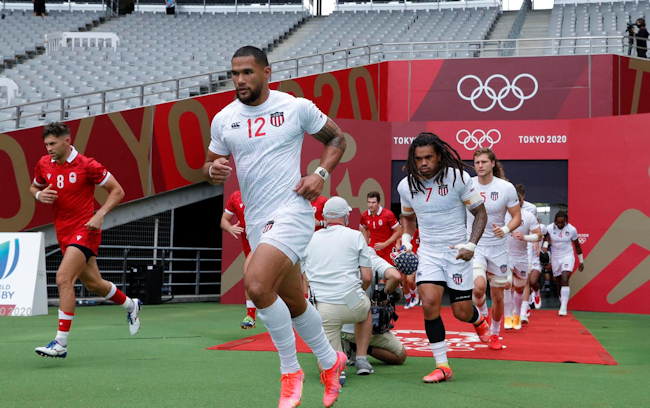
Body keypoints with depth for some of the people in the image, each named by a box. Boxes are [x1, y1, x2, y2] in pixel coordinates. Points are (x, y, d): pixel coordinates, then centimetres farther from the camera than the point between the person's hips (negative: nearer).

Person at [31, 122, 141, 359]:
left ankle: (60, 343, -21)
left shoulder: (87, 166, -12)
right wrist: (39, 195, -2)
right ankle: (130, 305, 46)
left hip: (85, 230, -7)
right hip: (63, 233, 7)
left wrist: (100, 215, -19)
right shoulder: (44, 165, 3)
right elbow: (34, 187, 23)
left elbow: (117, 191, -6)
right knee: (93, 284, 17)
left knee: (63, 278, -22)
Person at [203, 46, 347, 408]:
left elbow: (337, 138, 8)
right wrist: (213, 170, -8)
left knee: (257, 285, -25)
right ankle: (330, 361, 39)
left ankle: (290, 371, -7)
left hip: (292, 211, -6)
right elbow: (211, 165, 16)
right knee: (294, 303, 15)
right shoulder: (223, 120, 7)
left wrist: (321, 174, -8)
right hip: (257, 222, 6)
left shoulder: (297, 107, -4)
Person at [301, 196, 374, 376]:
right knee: (366, 309, 36)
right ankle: (361, 360, 25)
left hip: (321, 308, 1)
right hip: (352, 305, -1)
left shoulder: (310, 239, 14)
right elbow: (367, 277, 5)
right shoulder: (355, 236, 6)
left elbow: (303, 281, 14)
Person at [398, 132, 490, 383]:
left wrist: (471, 245, -15)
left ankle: (478, 319, 41)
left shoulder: (458, 178, -12)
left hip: (456, 252, -2)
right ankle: (442, 366, -6)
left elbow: (480, 213, -3)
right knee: (429, 304, -17)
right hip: (428, 252, 2)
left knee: (462, 313, 1)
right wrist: (406, 240, 1)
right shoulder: (406, 186, -2)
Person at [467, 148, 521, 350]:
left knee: (497, 296, 8)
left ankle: (495, 334, 32)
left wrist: (505, 229, -22)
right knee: (479, 286, -26)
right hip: (474, 245, 0)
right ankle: (482, 314, 6)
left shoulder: (506, 188, -8)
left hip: (498, 247, 1)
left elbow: (517, 217, -3)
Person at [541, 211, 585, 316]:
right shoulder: (550, 228, -5)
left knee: (565, 280, -19)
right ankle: (562, 302, 29)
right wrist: (545, 245, -40)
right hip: (555, 258, 3)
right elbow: (547, 238, -15)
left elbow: (577, 245, 4)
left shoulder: (572, 229, -6)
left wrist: (581, 261, 11)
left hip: (568, 257, -2)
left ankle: (563, 307, -22)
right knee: (559, 282, 10)